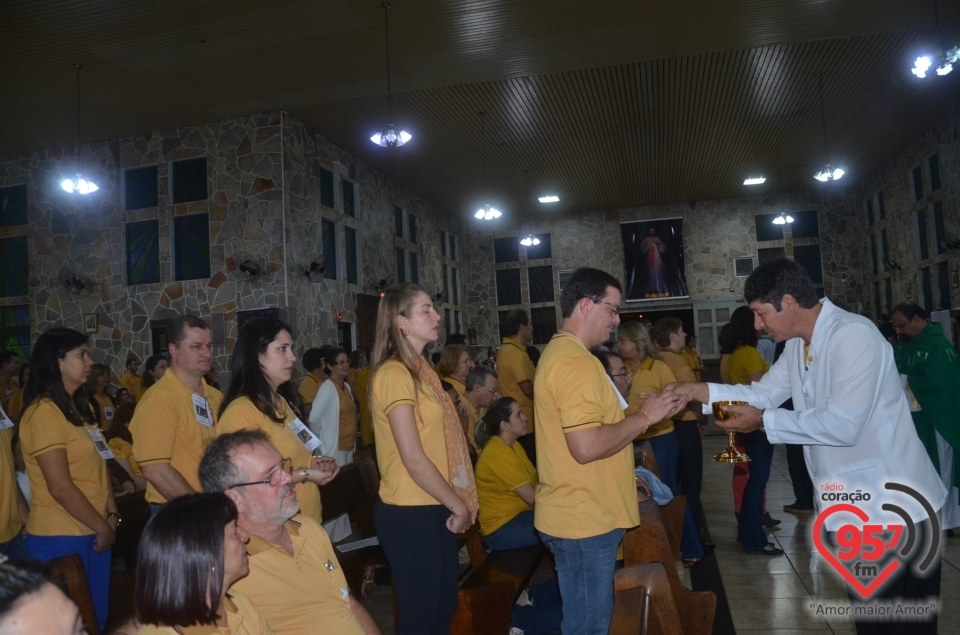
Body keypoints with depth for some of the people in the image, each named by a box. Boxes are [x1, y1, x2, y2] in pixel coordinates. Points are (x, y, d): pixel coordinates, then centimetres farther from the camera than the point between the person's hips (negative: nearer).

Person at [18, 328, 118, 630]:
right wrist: (102, 527, -11)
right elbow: (60, 488, -20)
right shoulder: (43, 412, -17)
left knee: (97, 616, 17)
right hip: (60, 537, -8)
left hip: (93, 532, 8)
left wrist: (111, 516, 1)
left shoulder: (81, 406, 11)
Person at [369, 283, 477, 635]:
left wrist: (458, 504, 7)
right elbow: (413, 459, -21)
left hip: (434, 509, 9)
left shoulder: (421, 370, 12)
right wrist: (458, 505, -11)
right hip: (409, 513, -9)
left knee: (444, 605, 18)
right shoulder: (395, 374, -17)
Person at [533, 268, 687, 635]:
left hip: (580, 514, 10)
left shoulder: (560, 353, 13)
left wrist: (651, 412, 12)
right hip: (584, 519, -10)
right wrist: (644, 417, -17)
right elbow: (587, 447, -28)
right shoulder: (576, 361, -21)